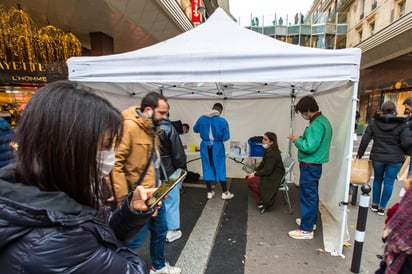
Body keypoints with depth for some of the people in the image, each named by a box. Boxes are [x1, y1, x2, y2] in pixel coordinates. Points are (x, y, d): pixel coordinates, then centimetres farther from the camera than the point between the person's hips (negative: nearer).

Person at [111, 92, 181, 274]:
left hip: (155, 193, 10)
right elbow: (115, 163, -24)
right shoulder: (128, 127, -21)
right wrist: (122, 196, -23)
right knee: (135, 239, 5)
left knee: (160, 230, 22)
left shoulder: (152, 128, 9)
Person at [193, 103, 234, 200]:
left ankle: (209, 192, 20)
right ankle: (225, 193, 17)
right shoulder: (222, 121, -12)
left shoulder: (201, 118, -2)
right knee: (220, 168, 8)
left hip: (205, 146, 3)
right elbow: (226, 137, -11)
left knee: (207, 168, 12)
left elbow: (195, 129, 13)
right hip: (217, 146, -3)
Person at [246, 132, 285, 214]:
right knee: (248, 177, 1)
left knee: (250, 181, -21)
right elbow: (262, 164, 12)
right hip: (270, 174, 10)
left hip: (274, 178, -10)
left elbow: (267, 171, -26)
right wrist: (254, 172, -1)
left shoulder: (273, 154, -24)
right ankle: (261, 200, 8)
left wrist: (255, 174, -17)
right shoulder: (268, 151, 5)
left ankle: (262, 202, -2)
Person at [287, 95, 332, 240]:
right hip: (314, 164, 10)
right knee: (312, 194, 20)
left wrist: (297, 141, -11)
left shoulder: (316, 125, -22)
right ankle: (310, 220, 36)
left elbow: (309, 147, -27)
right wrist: (302, 138, 6)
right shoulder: (323, 120, 11)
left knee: (307, 196, -2)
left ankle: (306, 229, 9)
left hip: (310, 166, -10)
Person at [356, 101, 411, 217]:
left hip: (377, 157, 1)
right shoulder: (401, 124, -7)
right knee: (389, 182, 8)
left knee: (377, 179, 18)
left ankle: (375, 204, 27)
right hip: (395, 159, -1)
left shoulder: (374, 122, -4)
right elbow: (406, 142, -12)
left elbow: (365, 139, -5)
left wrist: (359, 154, 4)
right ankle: (382, 207, 14)